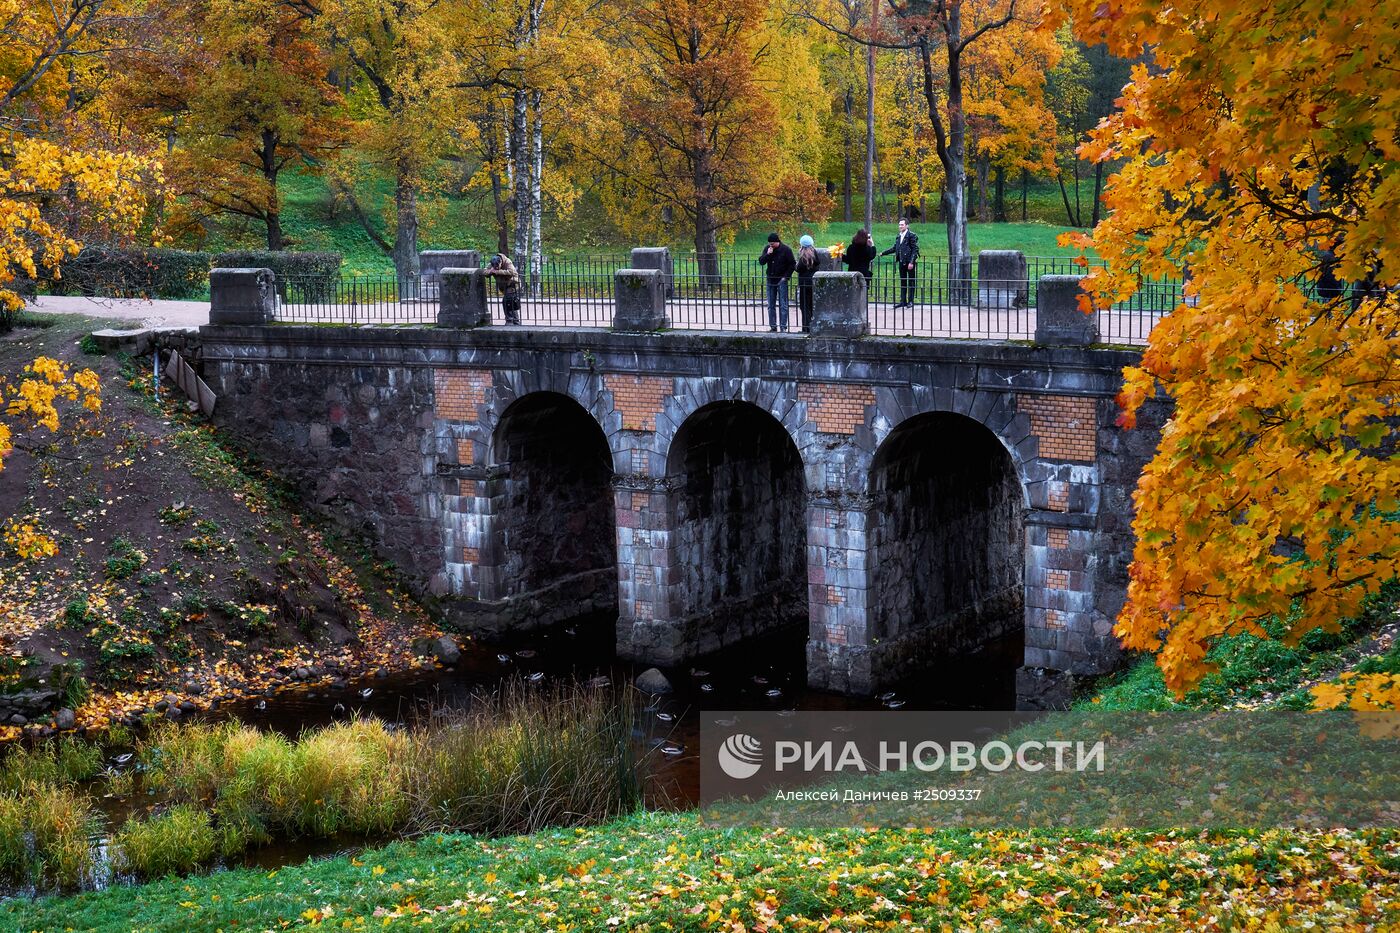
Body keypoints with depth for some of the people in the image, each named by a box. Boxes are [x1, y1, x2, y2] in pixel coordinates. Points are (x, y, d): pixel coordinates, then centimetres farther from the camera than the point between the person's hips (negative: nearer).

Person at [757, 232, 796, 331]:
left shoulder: (786, 249, -7)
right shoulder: (767, 249, 6)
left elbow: (792, 264, -5)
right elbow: (761, 262, 1)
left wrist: (786, 276, -11)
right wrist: (768, 254, -15)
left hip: (781, 280, -5)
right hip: (771, 280, 5)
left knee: (782, 304, -4)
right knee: (771, 305, 8)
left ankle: (783, 326, -3)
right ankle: (773, 326, 14)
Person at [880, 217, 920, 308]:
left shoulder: (912, 235, -9)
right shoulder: (899, 236, 14)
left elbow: (915, 249, -12)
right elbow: (894, 248, 21)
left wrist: (911, 262, -18)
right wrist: (883, 253, 19)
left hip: (909, 262, -7)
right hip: (901, 262, 7)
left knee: (910, 282, 1)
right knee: (902, 282, 10)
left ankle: (910, 301, 6)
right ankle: (903, 301, 14)